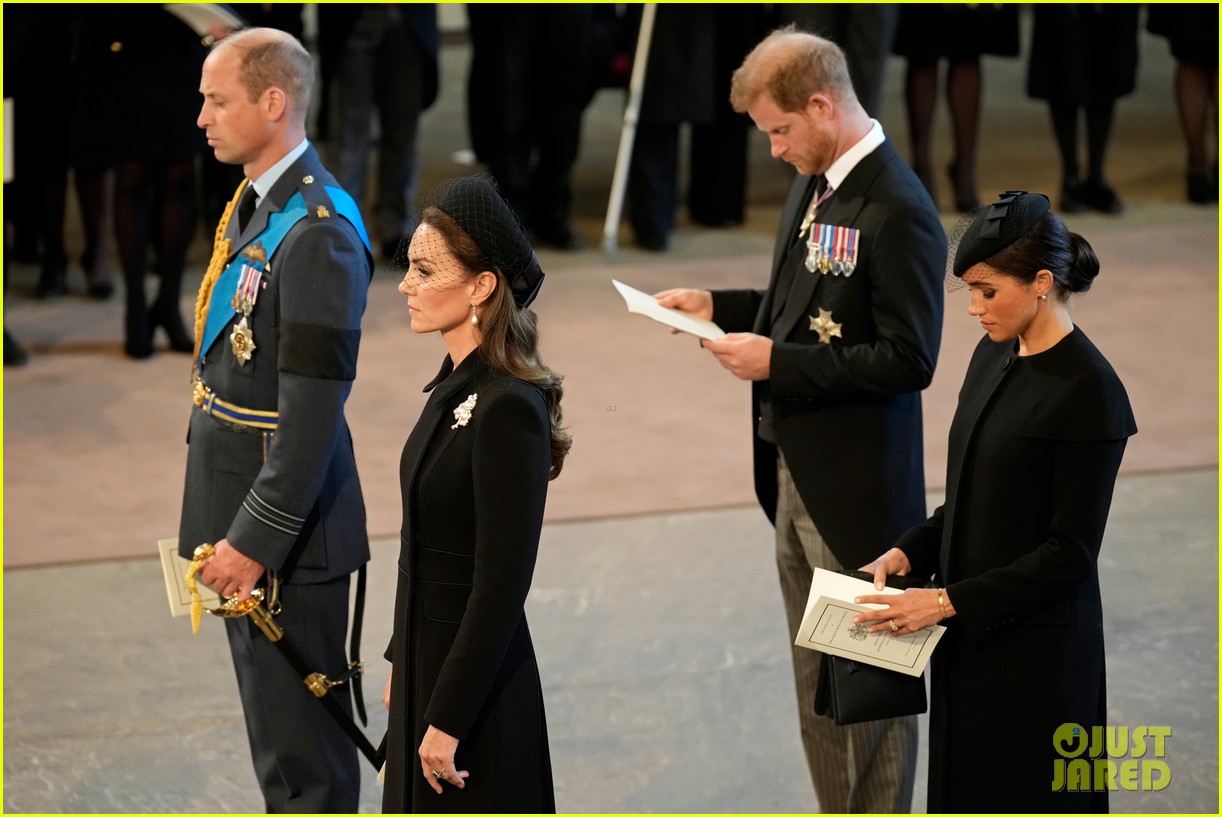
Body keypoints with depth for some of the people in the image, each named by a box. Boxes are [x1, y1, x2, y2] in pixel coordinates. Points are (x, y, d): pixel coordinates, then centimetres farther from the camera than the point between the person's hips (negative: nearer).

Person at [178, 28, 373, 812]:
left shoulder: (318, 232, -22)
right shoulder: (252, 205, 9)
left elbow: (315, 409, -25)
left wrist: (257, 537, -23)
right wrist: (228, 526, 18)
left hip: (284, 519, -10)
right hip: (239, 511, 10)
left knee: (301, 740, -1)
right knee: (272, 721, 21)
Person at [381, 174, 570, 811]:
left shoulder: (508, 409, -21)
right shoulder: (456, 386, 7)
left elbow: (502, 585, -22)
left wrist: (448, 720, -20)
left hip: (475, 686, -9)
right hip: (429, 663, 9)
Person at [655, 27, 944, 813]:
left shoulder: (898, 210, -20)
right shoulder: (816, 183, 8)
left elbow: (909, 359, -23)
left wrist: (777, 361, -22)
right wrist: (717, 306, 6)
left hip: (856, 486, -9)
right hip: (797, 474, 9)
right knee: (818, 684, 17)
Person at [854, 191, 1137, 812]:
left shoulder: (1087, 390, -17)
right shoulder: (994, 356, 8)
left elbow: (1070, 552, -17)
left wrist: (946, 602, -19)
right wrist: (906, 554, 0)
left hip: (1036, 650, -8)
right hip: (969, 640, 8)